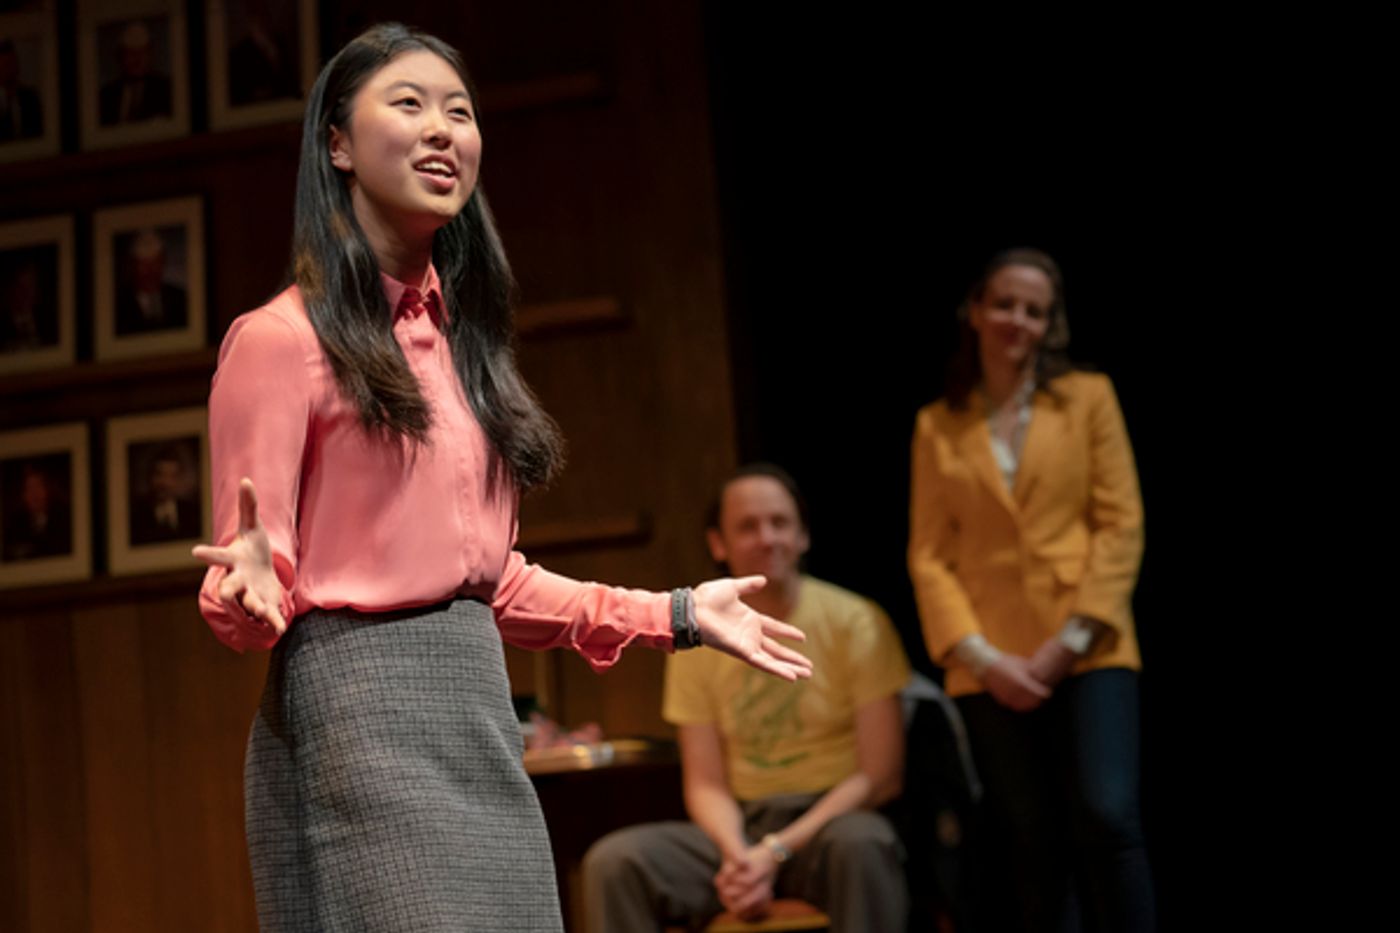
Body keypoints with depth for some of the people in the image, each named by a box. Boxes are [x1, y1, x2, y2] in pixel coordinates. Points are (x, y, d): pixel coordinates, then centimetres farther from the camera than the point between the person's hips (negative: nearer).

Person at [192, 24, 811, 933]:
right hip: (357, 708, -7)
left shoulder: (459, 335, 17)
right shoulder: (279, 339, -5)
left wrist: (675, 614, 19)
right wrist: (252, 586, -30)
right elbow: (242, 607, -8)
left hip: (481, 713, 7)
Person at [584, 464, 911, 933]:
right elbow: (705, 784, 6)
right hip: (742, 827, 3)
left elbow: (880, 775, -6)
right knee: (613, 861, -23)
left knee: (860, 843, -39)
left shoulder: (855, 621, -3)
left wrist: (777, 851, -16)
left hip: (835, 819, -3)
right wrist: (739, 855, -17)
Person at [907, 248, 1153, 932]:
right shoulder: (937, 426, 10)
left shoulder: (1089, 397, 7)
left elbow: (1121, 526, 1)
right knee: (1034, 851, 1)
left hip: (1088, 653, -1)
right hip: (993, 666, 1)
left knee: (1107, 819, -17)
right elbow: (928, 554, 4)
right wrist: (982, 658, -8)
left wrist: (1070, 641, -9)